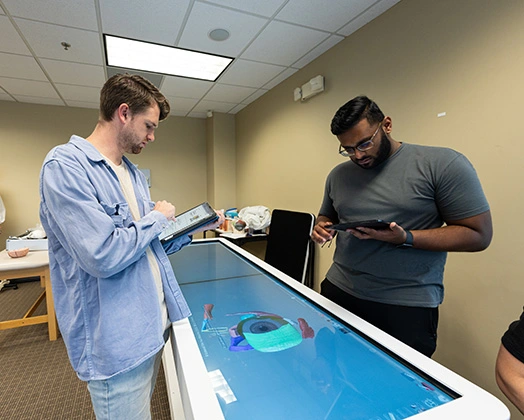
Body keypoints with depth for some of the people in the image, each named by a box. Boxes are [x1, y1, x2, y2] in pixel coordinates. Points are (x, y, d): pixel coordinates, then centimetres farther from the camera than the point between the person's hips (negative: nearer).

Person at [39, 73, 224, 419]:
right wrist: (158, 217, -13)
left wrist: (195, 227, 2)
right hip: (116, 342, -8)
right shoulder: (65, 165, -18)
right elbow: (104, 255, -28)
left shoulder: (133, 174, 9)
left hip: (154, 323, 8)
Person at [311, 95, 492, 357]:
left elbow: (479, 235, -9)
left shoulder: (443, 164, -10)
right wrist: (322, 228, -5)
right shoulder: (338, 175, 6)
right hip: (338, 292, 5)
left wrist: (405, 238, -22)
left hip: (408, 306, -4)